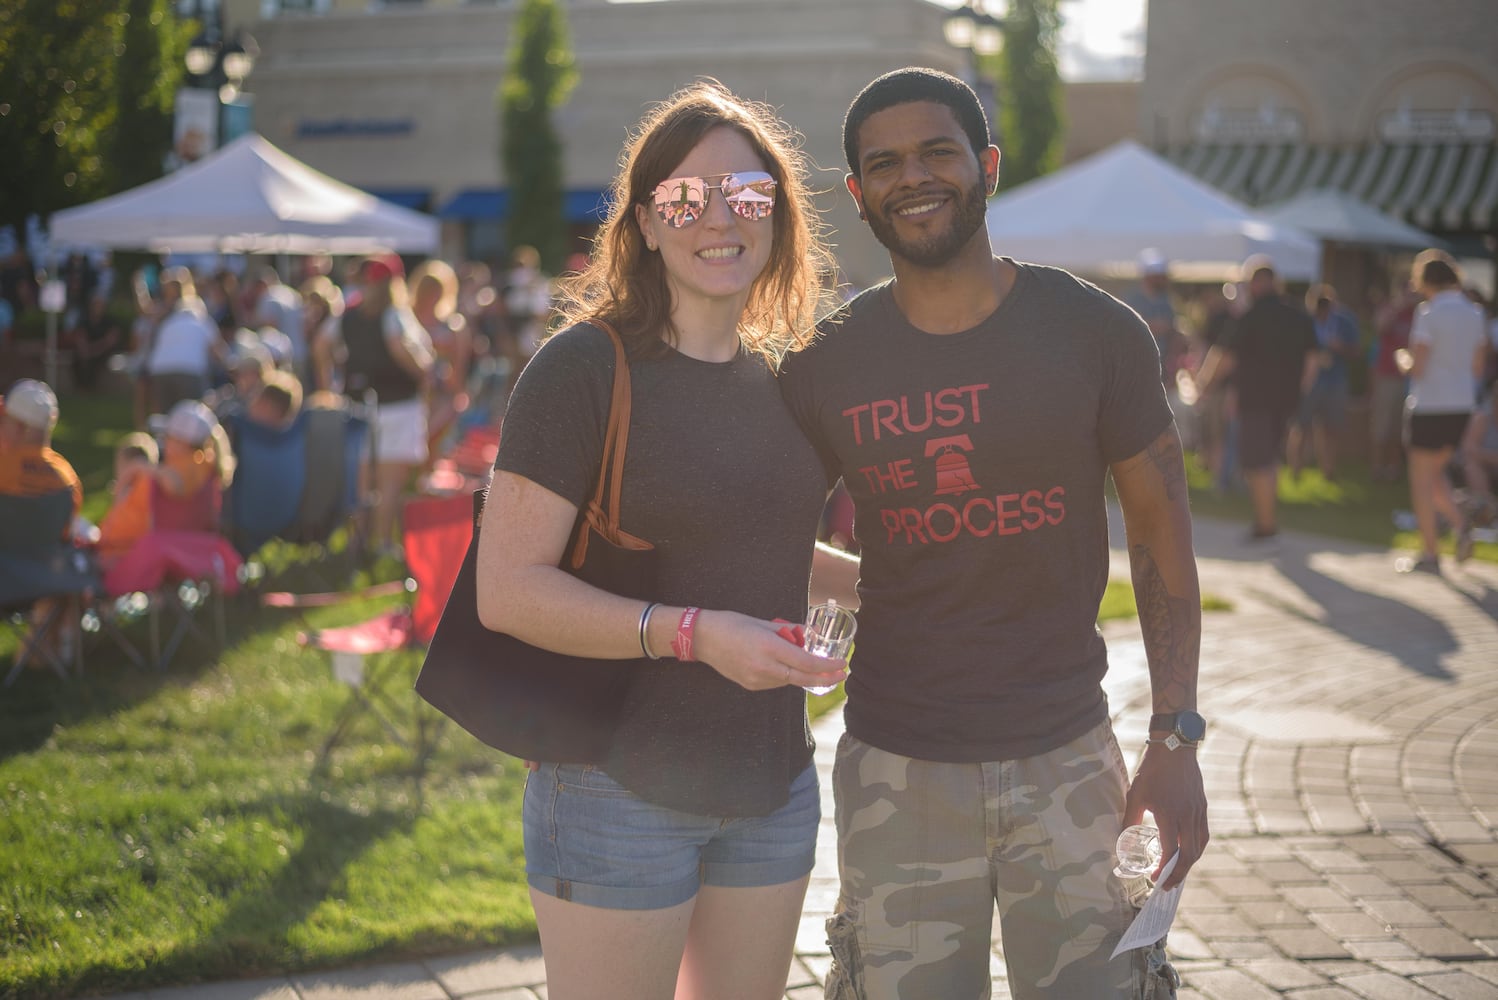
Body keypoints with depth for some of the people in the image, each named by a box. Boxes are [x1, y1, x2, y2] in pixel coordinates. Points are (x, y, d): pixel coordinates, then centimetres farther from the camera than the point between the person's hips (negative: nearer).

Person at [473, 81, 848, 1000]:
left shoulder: (784, 380, 8)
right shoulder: (585, 367, -12)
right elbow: (508, 590, -19)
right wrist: (692, 633, -26)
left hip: (774, 784, 6)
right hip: (622, 786, -6)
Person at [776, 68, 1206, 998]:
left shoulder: (1097, 333, -3)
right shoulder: (823, 368, 1)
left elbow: (1162, 537, 2)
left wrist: (1177, 738, -4)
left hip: (1066, 760, -1)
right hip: (896, 771, 1)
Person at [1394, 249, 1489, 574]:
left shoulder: (1430, 313, -14)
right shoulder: (1474, 312, 7)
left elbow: (1416, 368, -16)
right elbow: (1478, 367, 12)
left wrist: (1402, 359, 4)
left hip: (1429, 406, -7)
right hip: (1462, 405, 7)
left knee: (1422, 479, 3)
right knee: (1435, 473, 21)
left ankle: (1430, 555, 5)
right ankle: (1460, 526, 2)